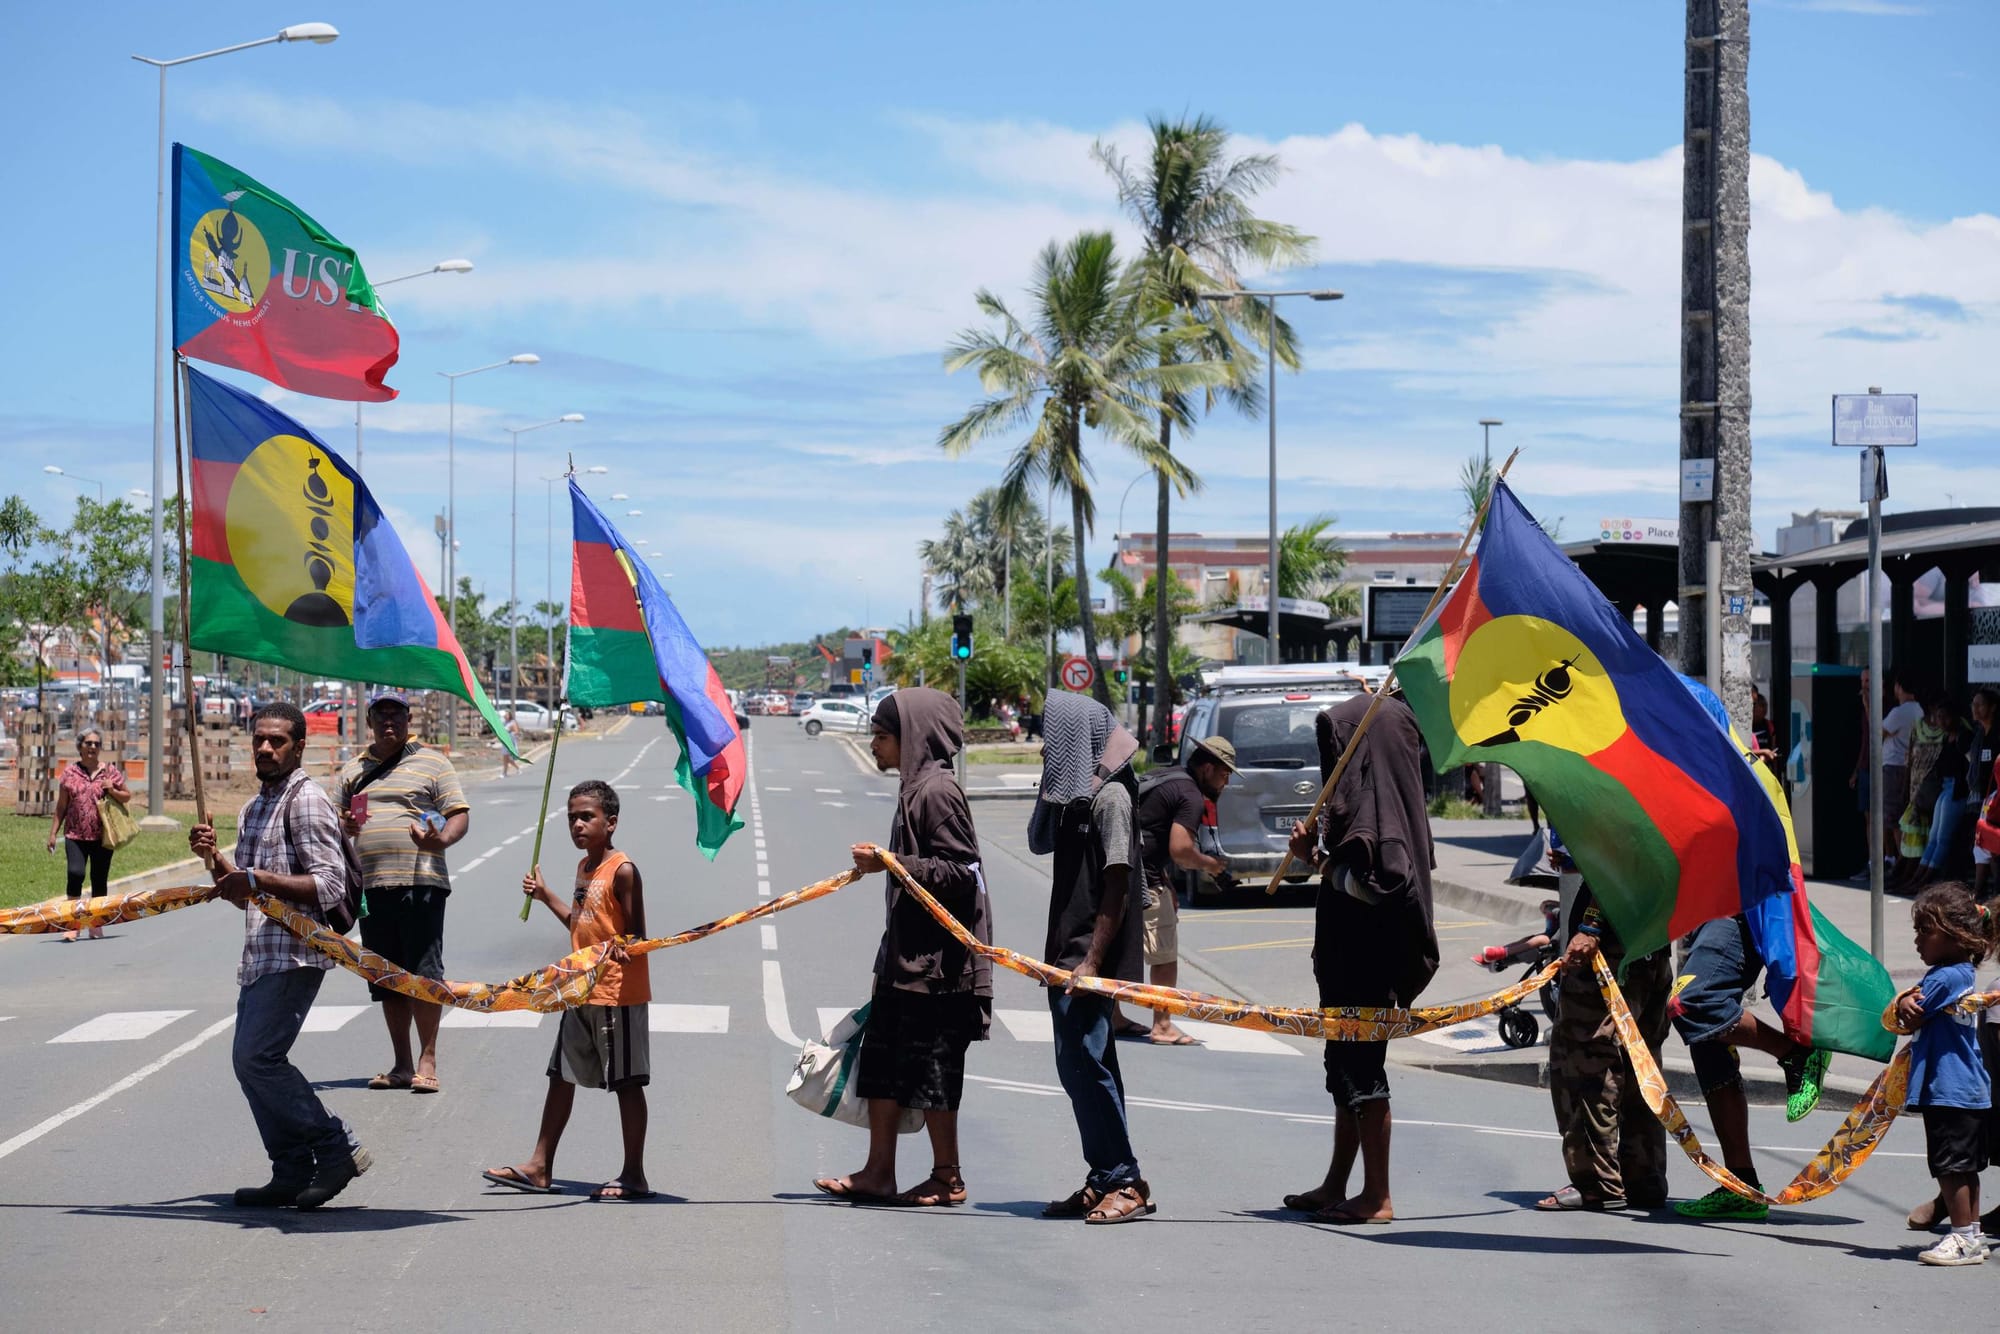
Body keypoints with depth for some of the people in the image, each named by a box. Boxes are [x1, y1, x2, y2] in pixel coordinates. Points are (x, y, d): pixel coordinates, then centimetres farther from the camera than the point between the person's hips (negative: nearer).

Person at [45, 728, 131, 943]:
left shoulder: (111, 772, 6)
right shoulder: (70, 772, 4)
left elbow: (127, 797, 13)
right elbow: (61, 806, 8)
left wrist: (112, 791, -7)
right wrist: (53, 832, 5)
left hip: (102, 836, 1)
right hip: (75, 835, -1)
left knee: (99, 880, 6)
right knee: (75, 873, -18)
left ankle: (96, 925, 19)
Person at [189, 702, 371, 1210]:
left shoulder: (306, 801, -9)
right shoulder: (253, 809, 20)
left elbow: (330, 885, -17)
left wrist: (259, 880, -23)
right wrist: (214, 859, 8)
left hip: (294, 953, -10)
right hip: (259, 954, 10)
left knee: (257, 1057, -15)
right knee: (252, 1061, 6)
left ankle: (336, 1148, -6)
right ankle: (292, 1173, 11)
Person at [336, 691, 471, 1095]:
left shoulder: (431, 762, 5)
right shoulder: (353, 770, 18)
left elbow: (460, 814, 1)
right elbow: (338, 821, 26)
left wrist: (441, 839, -20)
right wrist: (345, 827, 2)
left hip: (420, 883, -5)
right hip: (371, 887, 5)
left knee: (424, 973, -7)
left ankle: (427, 1061, 0)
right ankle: (401, 1064, 15)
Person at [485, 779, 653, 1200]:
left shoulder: (622, 871, -15)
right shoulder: (584, 868, 12)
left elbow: (637, 935, -17)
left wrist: (623, 948, -38)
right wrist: (545, 895, 28)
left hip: (618, 995, -9)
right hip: (582, 993, 9)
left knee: (627, 1082, -2)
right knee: (561, 1075, 13)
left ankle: (634, 1176, 4)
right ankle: (540, 1168, 21)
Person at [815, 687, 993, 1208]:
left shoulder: (936, 791, -16)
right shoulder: (914, 789, 13)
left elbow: (961, 871, -21)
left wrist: (890, 863, -21)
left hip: (936, 959, -10)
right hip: (907, 955, 10)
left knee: (929, 1070, -2)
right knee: (882, 1064, 11)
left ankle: (948, 1179, 7)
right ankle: (877, 1174, 16)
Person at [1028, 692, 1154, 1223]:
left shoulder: (1110, 796, -12)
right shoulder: (1073, 793, 15)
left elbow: (1117, 885, -17)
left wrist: (1092, 961, -22)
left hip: (1094, 957, -10)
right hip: (1069, 955, 10)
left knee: (1083, 1064, -12)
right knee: (1083, 1065, 11)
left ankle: (1127, 1183, -7)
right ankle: (1105, 1181, 16)